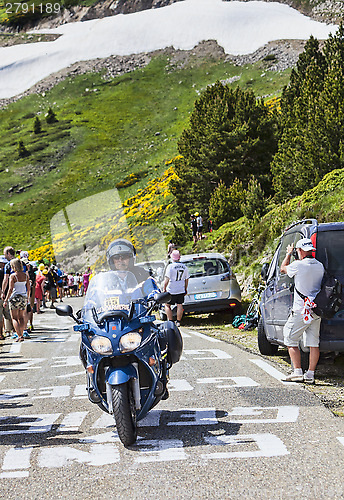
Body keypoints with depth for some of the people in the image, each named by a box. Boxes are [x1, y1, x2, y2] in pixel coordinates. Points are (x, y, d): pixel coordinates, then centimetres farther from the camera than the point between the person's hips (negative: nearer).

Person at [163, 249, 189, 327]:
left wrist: (164, 289, -6)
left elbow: (167, 279, -15)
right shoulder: (184, 267, 4)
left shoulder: (170, 266, -13)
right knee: (179, 305, 10)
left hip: (171, 291, -4)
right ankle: (178, 321, 12)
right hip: (181, 290, 4)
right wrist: (185, 289, 22)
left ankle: (170, 321, 3)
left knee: (167, 305, 8)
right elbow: (186, 279, 12)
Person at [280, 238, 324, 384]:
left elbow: (283, 269, 6)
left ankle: (297, 372, -1)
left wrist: (288, 254, 22)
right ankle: (310, 374, 10)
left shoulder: (298, 265, -14)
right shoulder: (320, 266, 5)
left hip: (302, 310, -6)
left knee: (290, 340, 4)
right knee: (313, 343, 9)